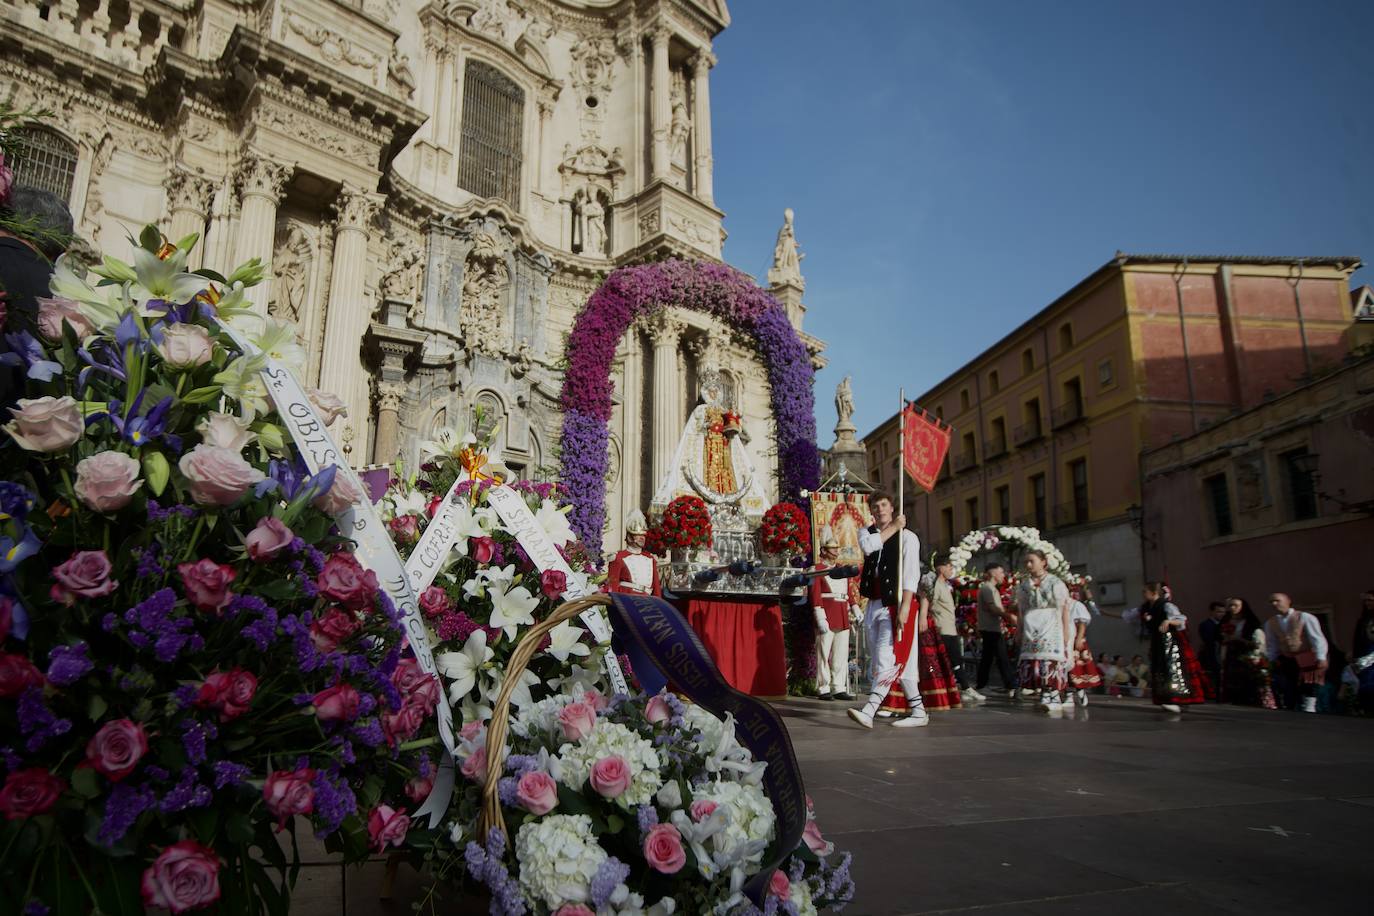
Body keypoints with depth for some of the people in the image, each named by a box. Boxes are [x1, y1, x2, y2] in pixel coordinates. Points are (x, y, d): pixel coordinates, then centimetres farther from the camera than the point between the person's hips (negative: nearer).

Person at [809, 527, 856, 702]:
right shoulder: (817, 570, -2)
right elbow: (815, 596, -9)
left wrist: (855, 609, 9)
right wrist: (820, 619, -15)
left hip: (843, 619, 6)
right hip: (827, 618, -6)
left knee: (842, 655, 6)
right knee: (824, 654, -1)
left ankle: (839, 689, 12)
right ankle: (824, 689, 6)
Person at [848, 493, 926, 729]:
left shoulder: (907, 537, -3)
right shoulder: (868, 532, 15)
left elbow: (911, 575, -11)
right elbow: (867, 546, -11)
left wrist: (904, 608, -20)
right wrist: (893, 527, -6)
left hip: (895, 605, -6)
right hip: (874, 605, 6)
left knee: (887, 660, -13)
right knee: (899, 662, 9)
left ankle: (868, 712, -18)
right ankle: (917, 711, 18)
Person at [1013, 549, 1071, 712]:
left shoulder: (1056, 583, 1)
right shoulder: (1023, 585, 13)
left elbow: (1064, 610, -1)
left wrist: (1066, 633, -6)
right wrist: (1020, 633, 9)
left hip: (1051, 627, -4)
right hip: (1031, 629, 4)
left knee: (1051, 661, -11)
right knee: (1032, 663, -3)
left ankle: (1054, 697, -7)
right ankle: (1045, 696, 4)